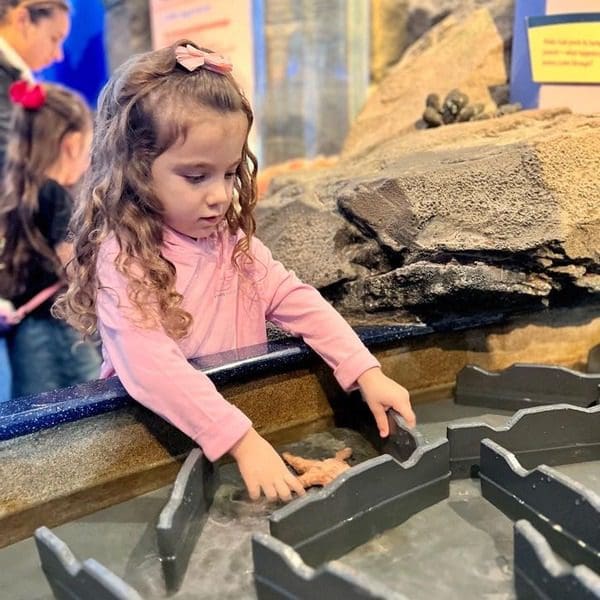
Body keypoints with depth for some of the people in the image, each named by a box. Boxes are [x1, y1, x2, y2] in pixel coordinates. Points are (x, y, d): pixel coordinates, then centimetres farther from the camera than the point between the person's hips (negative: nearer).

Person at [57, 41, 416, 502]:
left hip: (248, 407, 5)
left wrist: (366, 372, -14)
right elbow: (152, 368, -28)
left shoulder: (232, 237, 3)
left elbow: (298, 302, -2)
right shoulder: (123, 258, -17)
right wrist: (243, 440, -34)